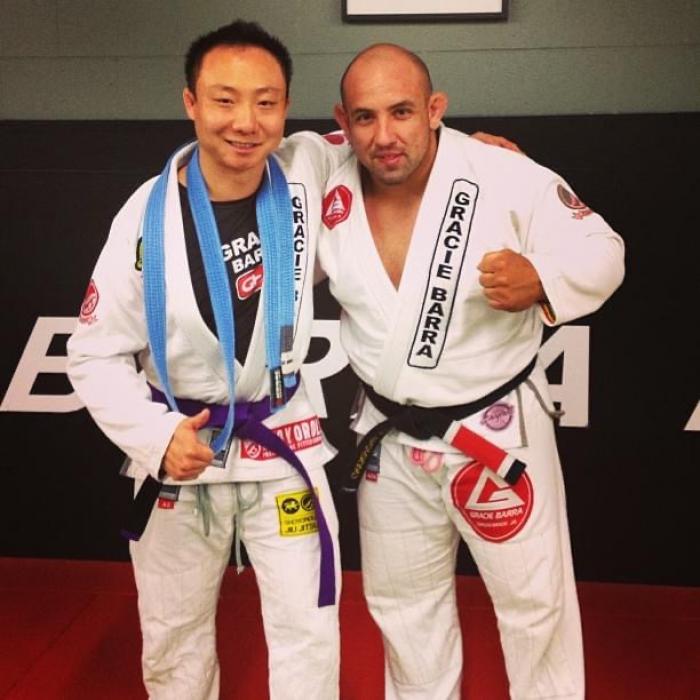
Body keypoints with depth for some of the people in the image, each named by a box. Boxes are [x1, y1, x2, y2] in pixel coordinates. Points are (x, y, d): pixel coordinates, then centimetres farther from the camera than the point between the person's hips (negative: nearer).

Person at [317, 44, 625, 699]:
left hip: (497, 431, -3)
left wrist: (541, 281, -31)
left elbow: (601, 251, -11)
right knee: (401, 600, 22)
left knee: (535, 601, 13)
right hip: (390, 439, 4)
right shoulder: (331, 198, -8)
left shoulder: (508, 178, -20)